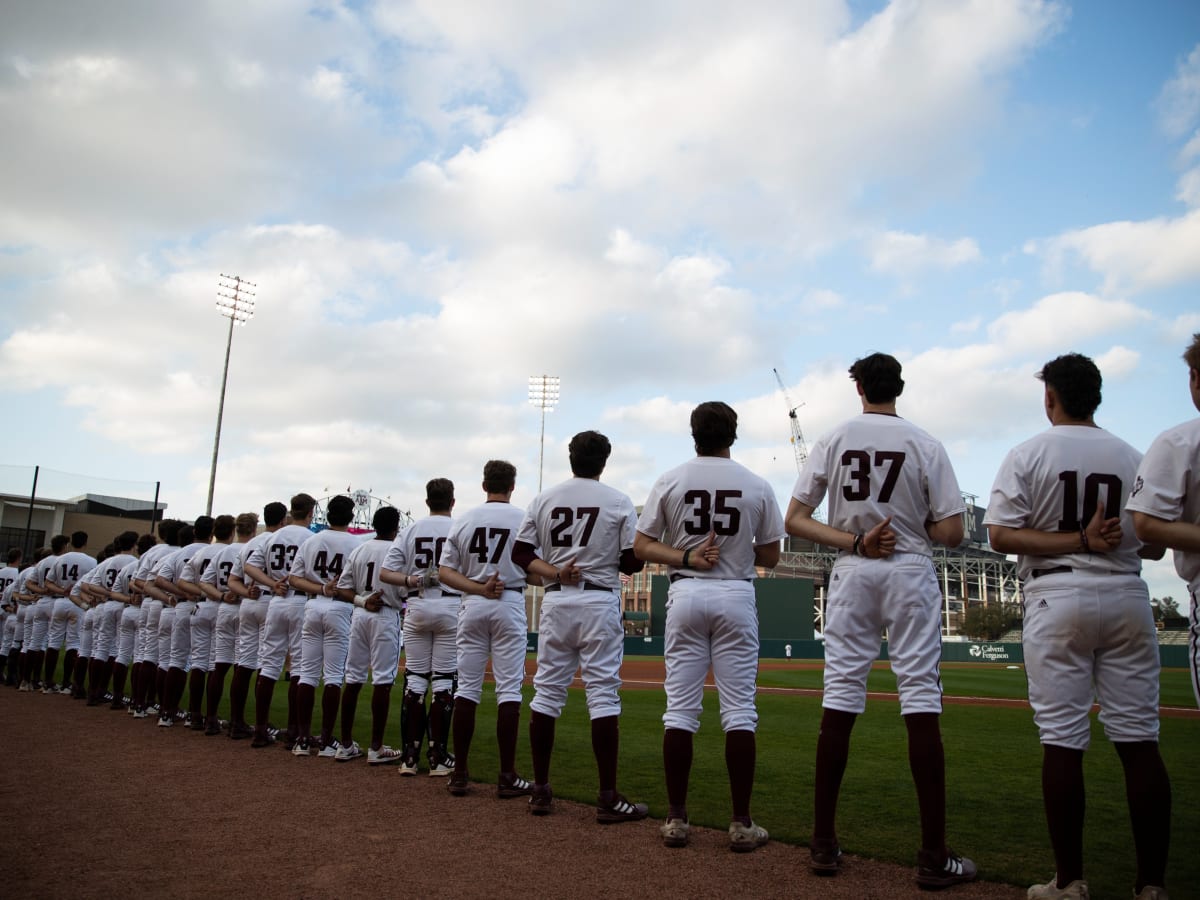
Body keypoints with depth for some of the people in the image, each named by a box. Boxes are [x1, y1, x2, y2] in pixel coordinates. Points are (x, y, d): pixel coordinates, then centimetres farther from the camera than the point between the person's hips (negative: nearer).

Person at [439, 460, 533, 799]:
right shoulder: (523, 519, -2)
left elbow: (444, 571, 0)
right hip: (510, 604, -3)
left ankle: (460, 774, 10)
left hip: (472, 606, 3)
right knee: (509, 689, -1)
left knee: (467, 687, 7)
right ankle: (507, 777, 0)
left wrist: (479, 589, -6)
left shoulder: (464, 521, 6)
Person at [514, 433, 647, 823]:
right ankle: (608, 799, 0)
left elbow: (520, 552, 3)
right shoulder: (619, 501, -1)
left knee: (547, 692, 9)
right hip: (599, 603, -3)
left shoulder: (544, 499, 7)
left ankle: (540, 791, 14)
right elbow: (632, 563, -4)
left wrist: (554, 573, -5)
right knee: (603, 695, -2)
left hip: (555, 602, 3)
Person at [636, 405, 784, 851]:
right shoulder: (757, 486, 1)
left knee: (680, 709, 5)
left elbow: (641, 546, -2)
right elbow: (771, 557, 5)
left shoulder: (670, 481, 1)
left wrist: (686, 557, -7)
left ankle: (676, 819, 9)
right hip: (736, 597, 0)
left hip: (685, 596, 1)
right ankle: (741, 823, 6)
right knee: (739, 711, 3)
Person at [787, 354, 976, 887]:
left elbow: (794, 520, -2)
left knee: (839, 701, 4)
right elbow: (951, 533, -6)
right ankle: (933, 855, 4)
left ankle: (824, 843, 9)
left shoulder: (832, 441, 2)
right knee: (921, 704, 0)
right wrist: (910, 525, 11)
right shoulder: (925, 445, -2)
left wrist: (854, 542, -5)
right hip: (910, 574, -1)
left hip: (851, 576, 2)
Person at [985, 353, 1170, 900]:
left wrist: (1079, 541, -9)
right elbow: (1154, 543, 12)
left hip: (1058, 599, -3)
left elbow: (1001, 535, -11)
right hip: (1127, 599, 3)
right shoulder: (1133, 458, 8)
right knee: (1140, 742, 6)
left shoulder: (1028, 454, -1)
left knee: (1062, 742, 0)